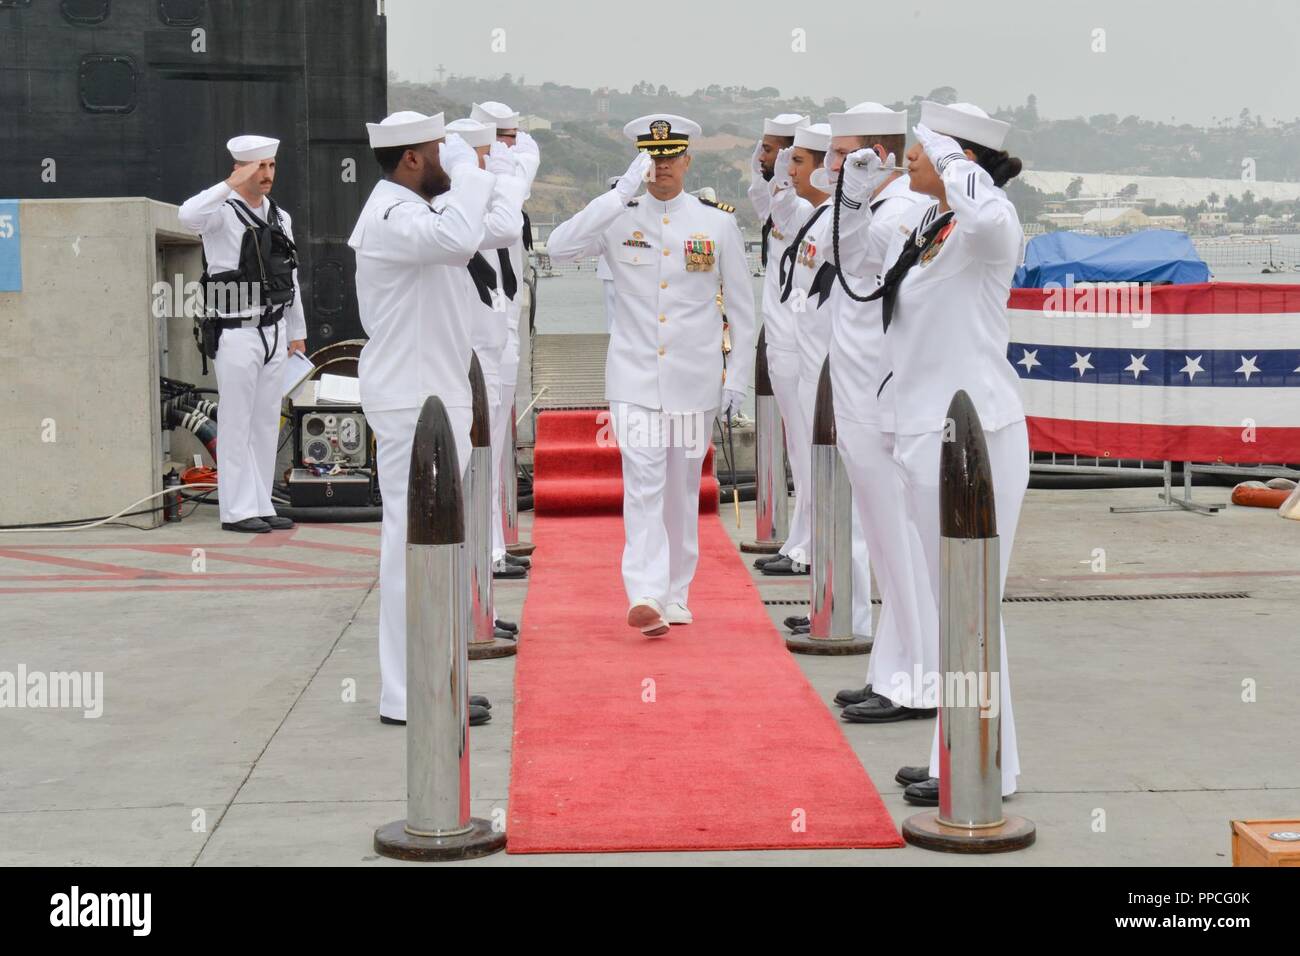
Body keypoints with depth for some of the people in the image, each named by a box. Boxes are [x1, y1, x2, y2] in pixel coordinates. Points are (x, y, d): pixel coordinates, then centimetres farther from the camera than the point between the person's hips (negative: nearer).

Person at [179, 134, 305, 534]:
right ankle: (237, 510, 0)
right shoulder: (223, 212, -7)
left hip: (274, 332, 7)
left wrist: (297, 332, 19)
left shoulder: (281, 217, 14)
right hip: (236, 333, -7)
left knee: (267, 424, 10)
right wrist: (232, 184, -26)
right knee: (237, 424, -4)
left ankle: (261, 505, 17)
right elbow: (189, 215, -31)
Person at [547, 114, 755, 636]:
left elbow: (741, 304, 8)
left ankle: (675, 594, 22)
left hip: (694, 378, 2)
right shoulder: (618, 218, 1)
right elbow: (559, 247, -16)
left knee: (682, 486, 10)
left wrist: (737, 376, 4)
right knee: (643, 484, -12)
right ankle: (645, 596, -19)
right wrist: (621, 193, -21)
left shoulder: (717, 221, 4)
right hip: (634, 375, -1)